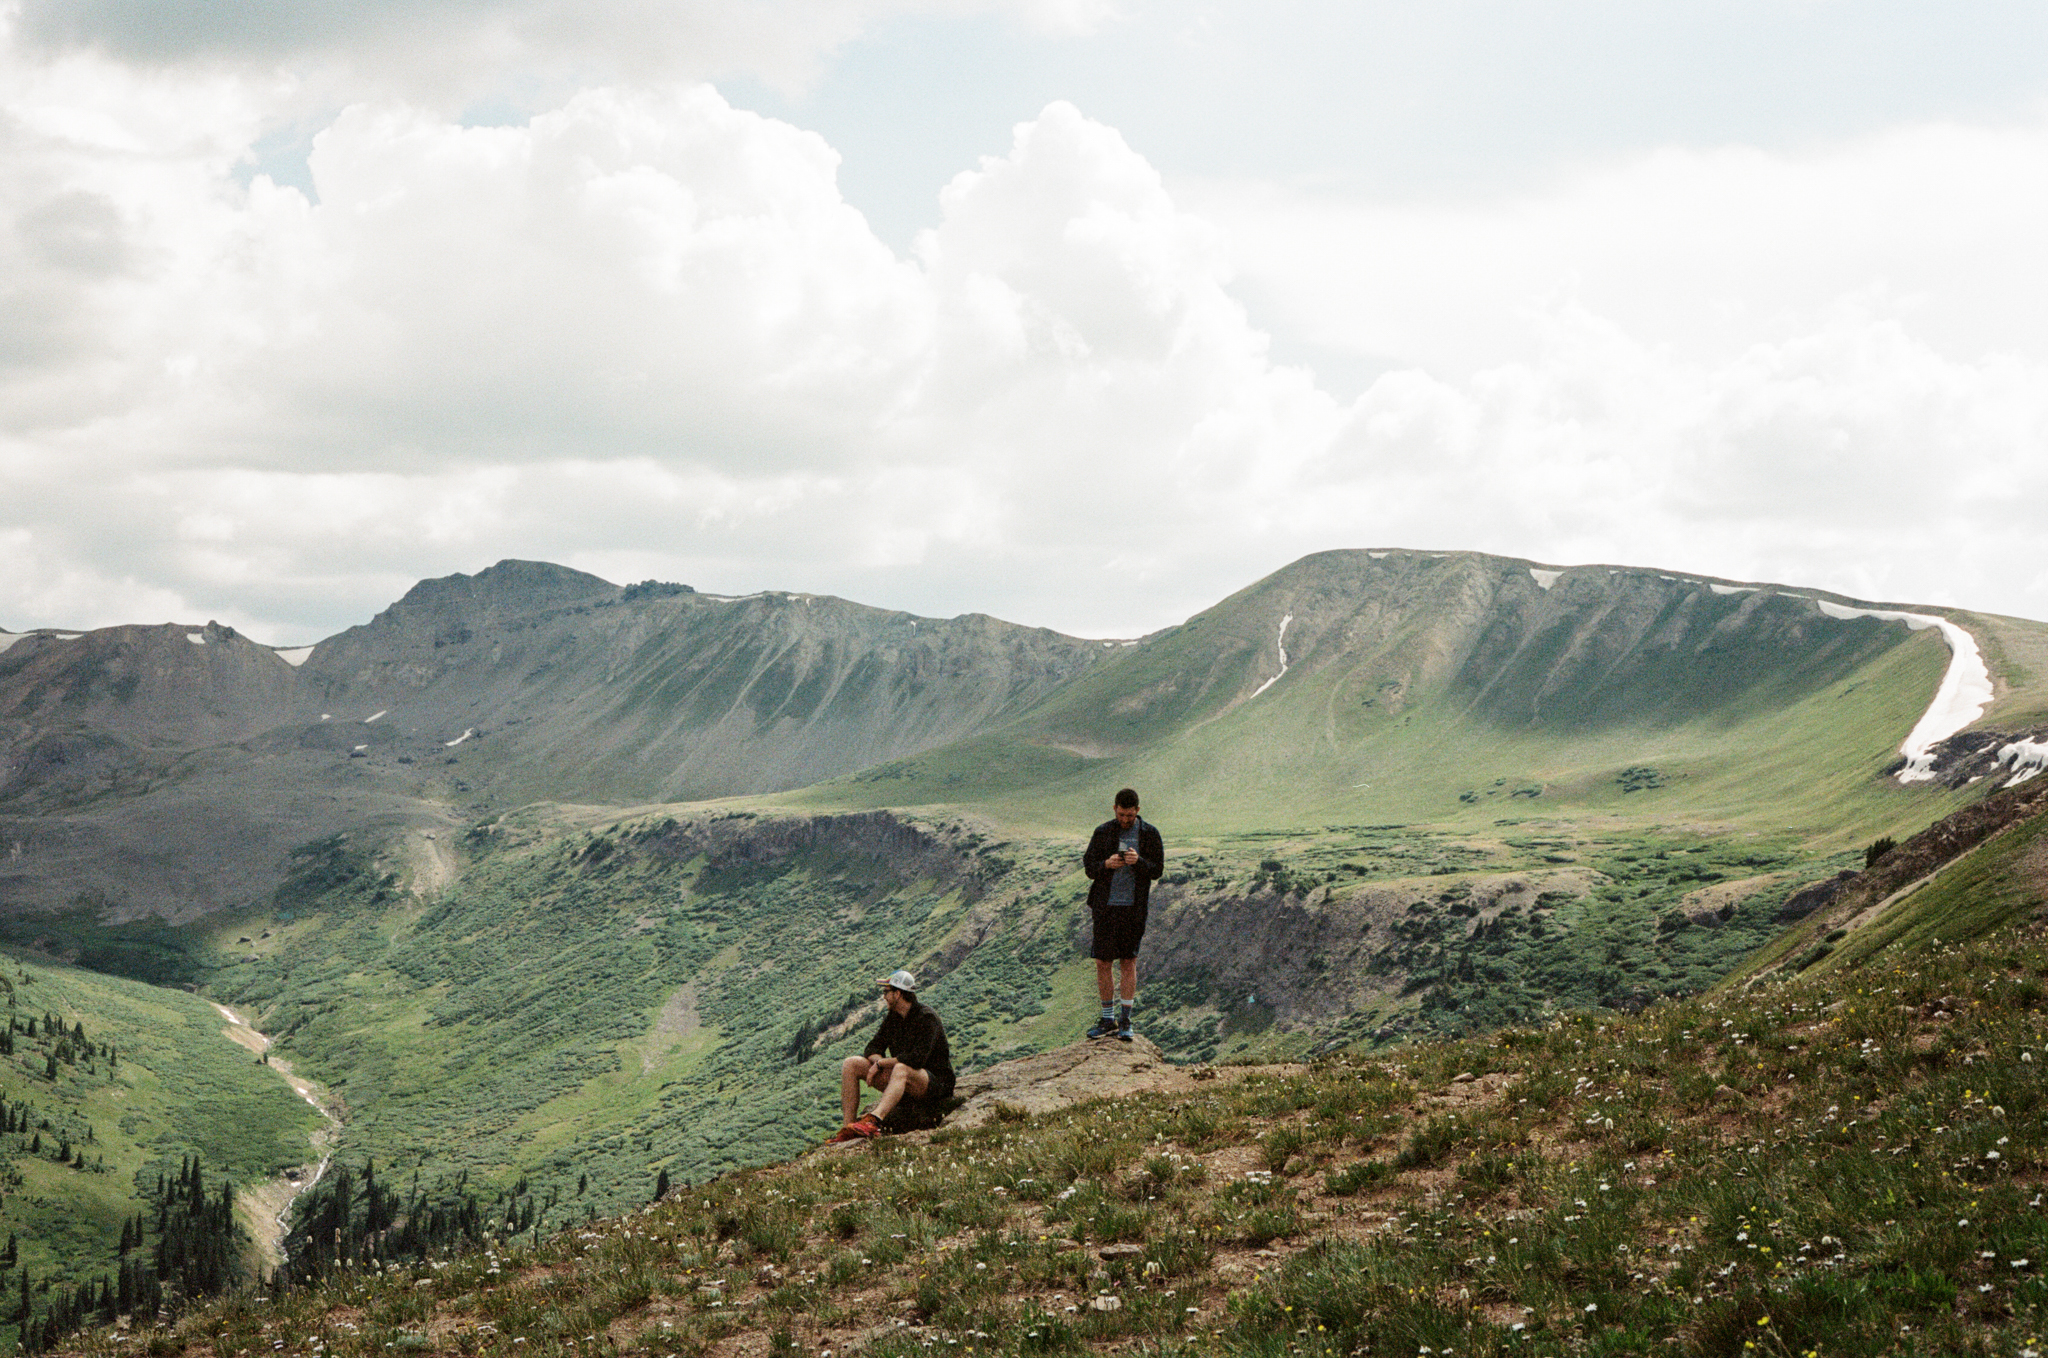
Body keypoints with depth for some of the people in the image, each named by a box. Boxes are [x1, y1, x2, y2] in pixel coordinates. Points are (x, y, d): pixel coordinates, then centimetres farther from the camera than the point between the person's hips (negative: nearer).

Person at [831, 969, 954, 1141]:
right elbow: (873, 1048, 11)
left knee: (901, 1069, -42)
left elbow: (917, 1059, -28)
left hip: (935, 1083, -8)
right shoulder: (892, 1017, 9)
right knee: (851, 1064, -4)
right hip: (902, 1082, 8)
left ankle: (873, 1121, -66)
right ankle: (848, 1128, -18)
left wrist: (881, 1063, -20)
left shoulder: (926, 1017, -16)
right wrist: (878, 1060, -14)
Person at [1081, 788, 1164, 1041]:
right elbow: (1088, 866, 5)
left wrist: (1139, 861, -20)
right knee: (1102, 963, 2)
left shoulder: (1149, 834, 2)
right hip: (1106, 905, 1)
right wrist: (1106, 865, -16)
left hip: (1133, 906, -1)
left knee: (1129, 963, 0)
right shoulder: (1103, 832, 5)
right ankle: (1108, 1019, 13)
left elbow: (1157, 870, 0)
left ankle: (1125, 1020, 7)